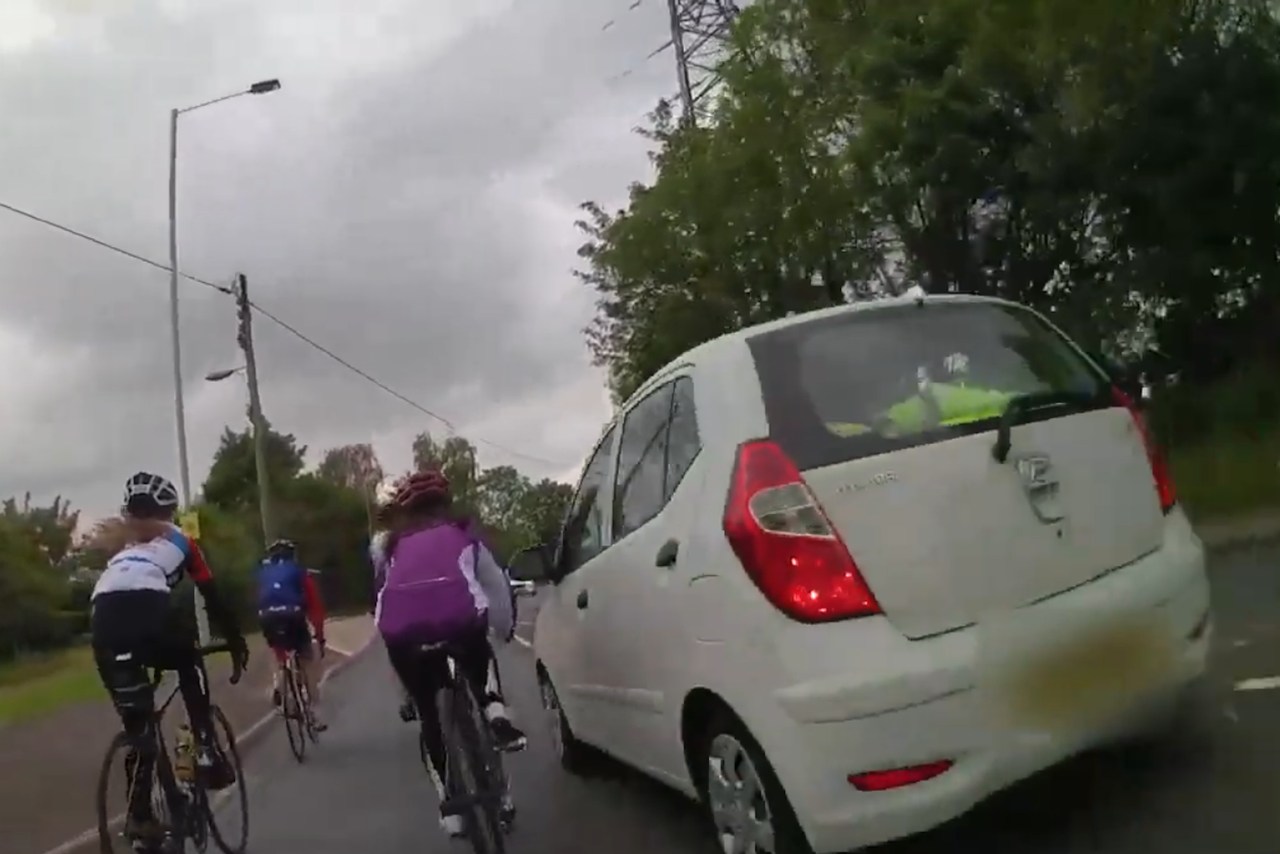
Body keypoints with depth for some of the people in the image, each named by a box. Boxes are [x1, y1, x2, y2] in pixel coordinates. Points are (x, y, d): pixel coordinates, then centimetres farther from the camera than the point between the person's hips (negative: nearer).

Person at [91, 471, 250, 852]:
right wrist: (236, 642, 35)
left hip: (102, 617, 3)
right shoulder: (180, 541, 30)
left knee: (136, 724, 16)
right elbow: (213, 597, 28)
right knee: (190, 667, 29)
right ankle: (207, 752, 15)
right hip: (148, 607, -3)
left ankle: (140, 815, 13)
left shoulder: (121, 553, 40)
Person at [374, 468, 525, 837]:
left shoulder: (395, 544, 31)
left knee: (430, 714, 20)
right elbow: (495, 584, 30)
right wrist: (503, 629, 45)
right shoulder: (462, 534, 28)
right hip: (459, 617, -1)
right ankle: (493, 711, 7)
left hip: (400, 628, 1)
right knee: (475, 665, 34)